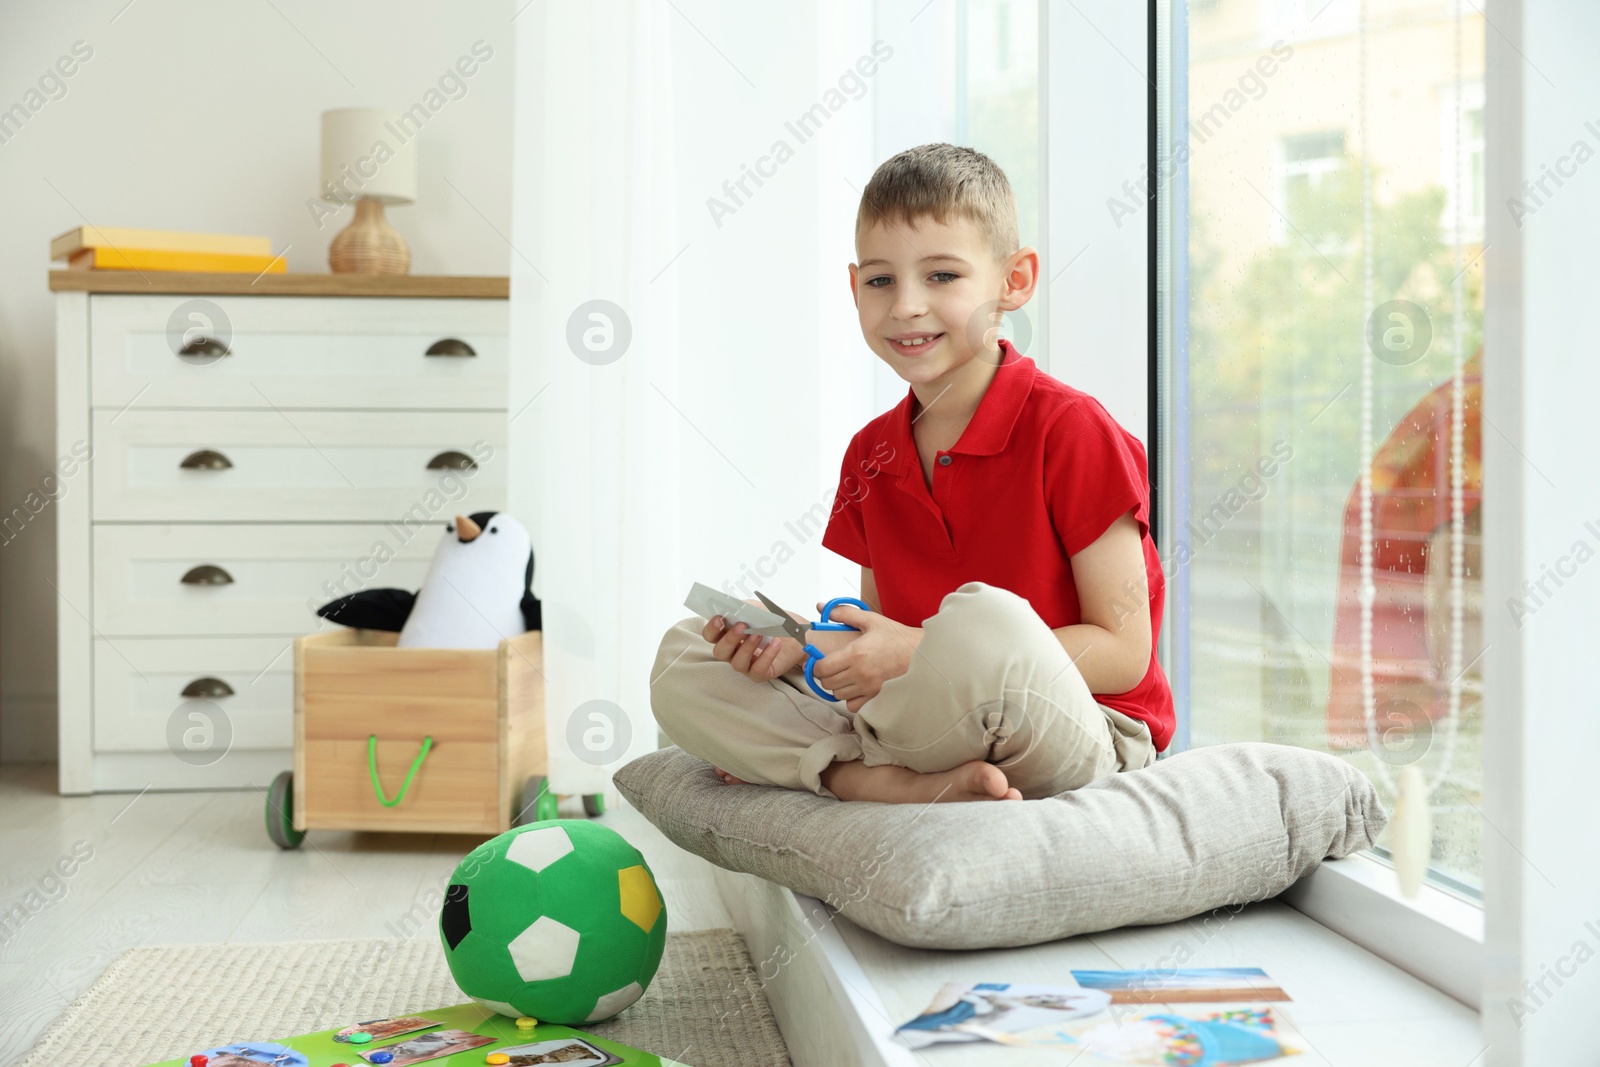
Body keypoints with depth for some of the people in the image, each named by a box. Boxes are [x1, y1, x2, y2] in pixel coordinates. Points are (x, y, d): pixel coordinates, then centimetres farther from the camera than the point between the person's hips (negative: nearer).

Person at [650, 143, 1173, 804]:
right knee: (681, 664, -4)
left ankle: (817, 765, -10)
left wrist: (922, 653, -21)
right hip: (913, 724, 6)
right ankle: (914, 786, -21)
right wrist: (805, 642, -9)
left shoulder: (1070, 430, -12)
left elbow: (1124, 654, -15)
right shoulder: (869, 456, 8)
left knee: (983, 617, -40)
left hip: (1076, 745, -6)